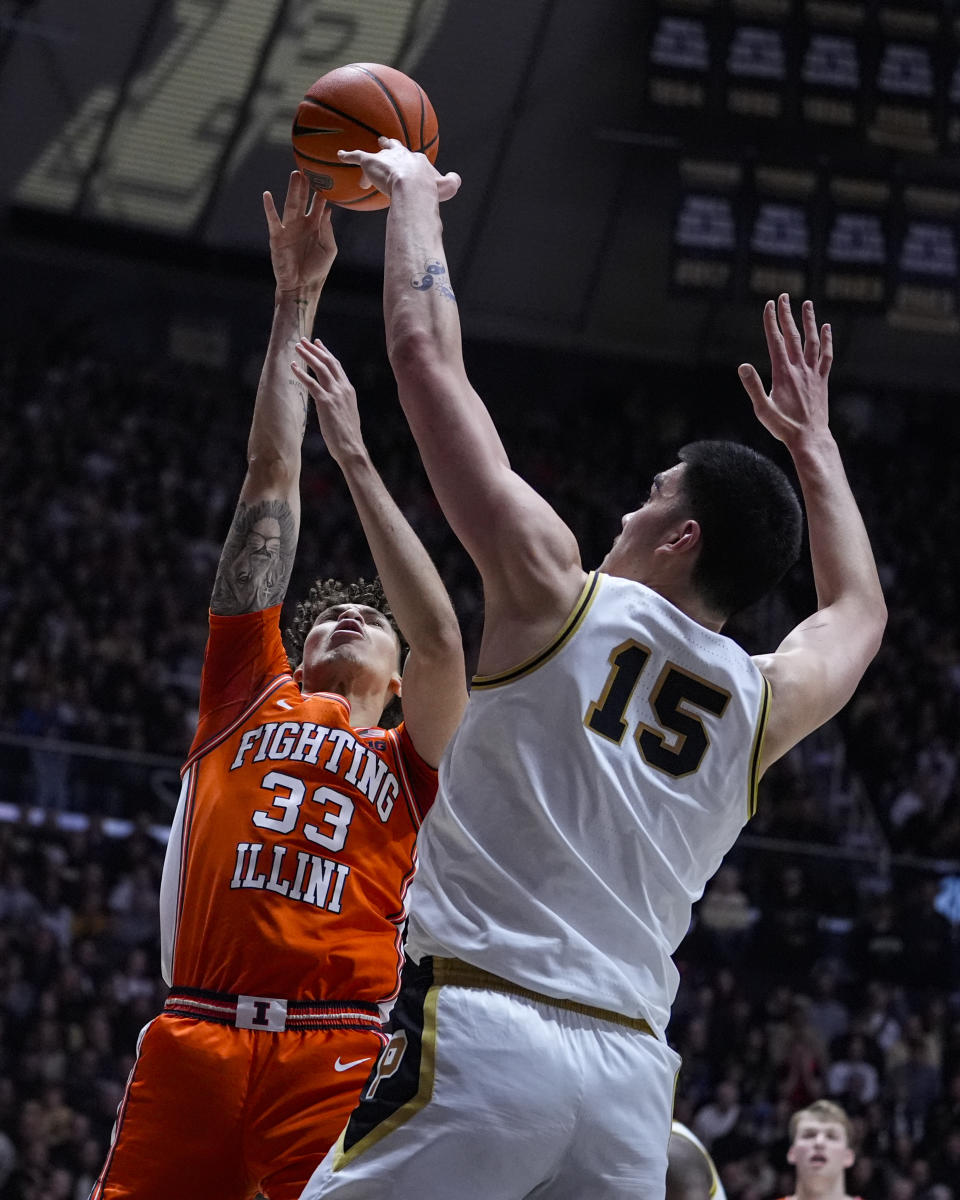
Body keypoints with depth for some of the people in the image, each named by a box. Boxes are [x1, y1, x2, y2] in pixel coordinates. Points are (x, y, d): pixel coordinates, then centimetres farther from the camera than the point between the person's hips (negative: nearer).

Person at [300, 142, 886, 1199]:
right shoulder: (763, 704, 14)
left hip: (479, 1035, -5)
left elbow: (426, 353, 6)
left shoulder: (558, 595, 1)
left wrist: (411, 190, 20)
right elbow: (858, 610, 40)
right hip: (631, 1071, 5)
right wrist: (813, 444, 46)